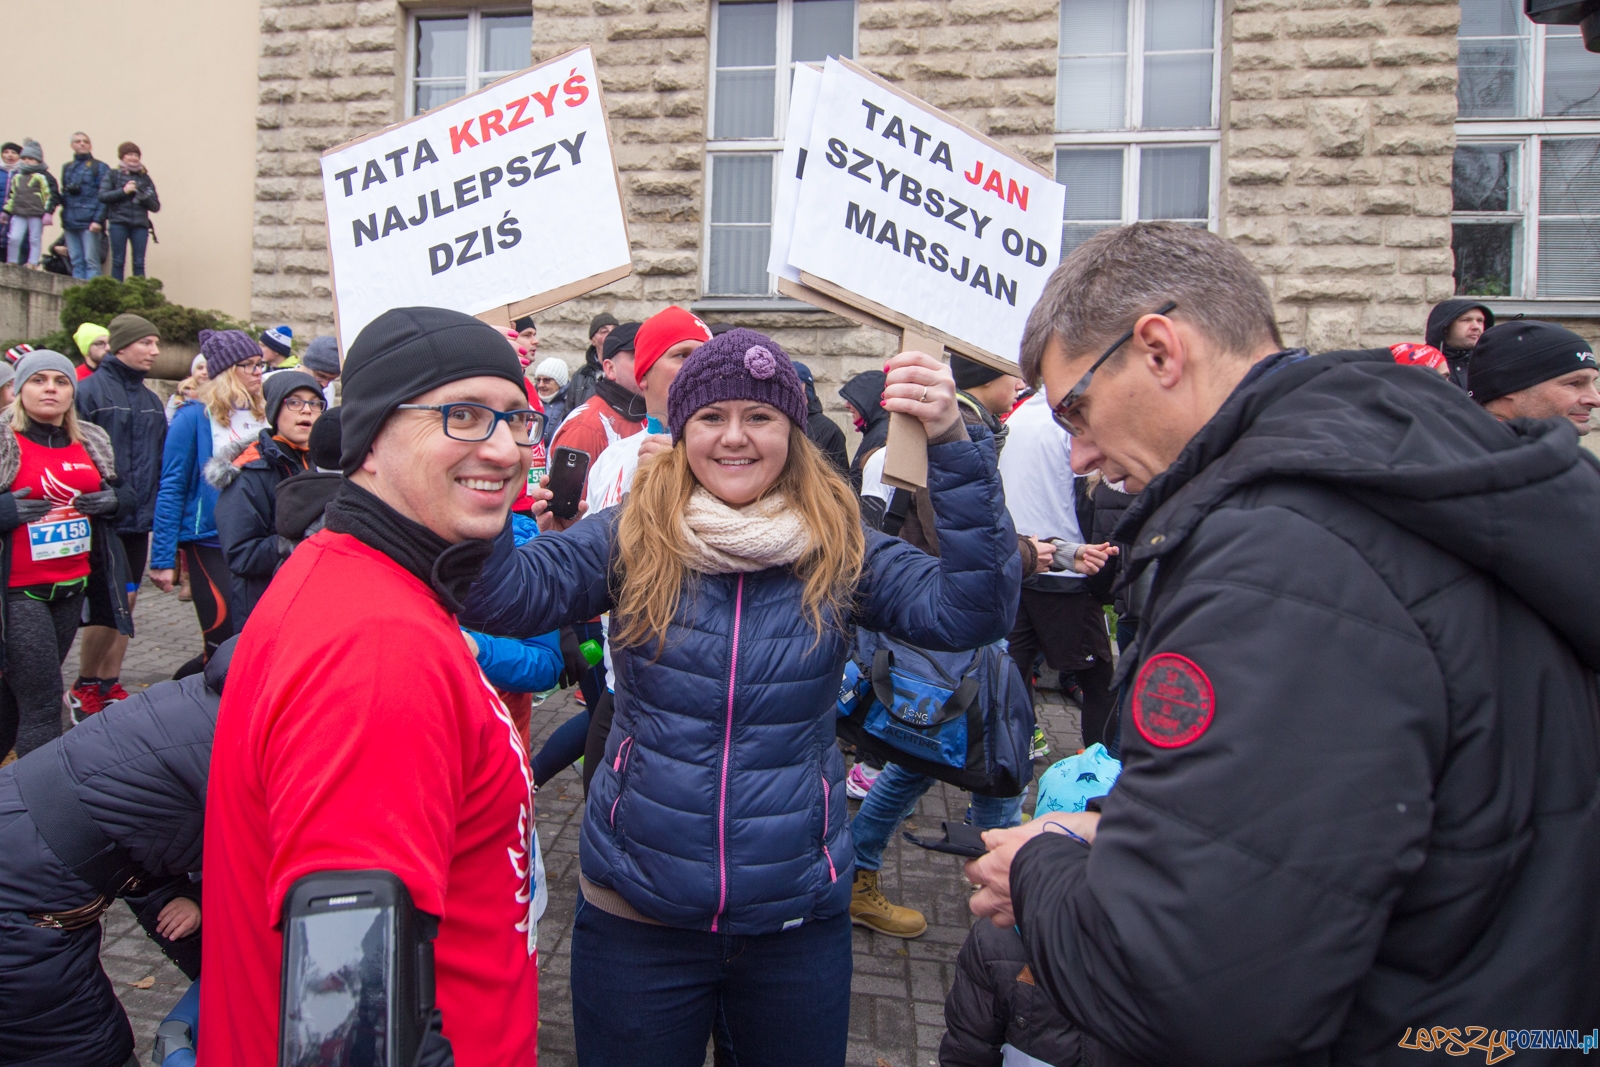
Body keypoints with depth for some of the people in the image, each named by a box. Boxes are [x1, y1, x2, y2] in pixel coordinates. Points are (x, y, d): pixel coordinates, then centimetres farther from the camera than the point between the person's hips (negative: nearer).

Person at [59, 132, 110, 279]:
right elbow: (63, 195, 23)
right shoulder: (67, 168, 21)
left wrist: (98, 220, -15)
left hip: (89, 223, -5)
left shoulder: (99, 167, 4)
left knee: (91, 260, -10)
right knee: (76, 262, 4)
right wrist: (64, 221, 10)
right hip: (70, 223, 5)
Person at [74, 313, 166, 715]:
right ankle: (84, 687, 13)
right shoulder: (90, 391, -9)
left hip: (138, 522, 7)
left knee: (125, 605, 12)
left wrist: (155, 512, 12)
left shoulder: (150, 400, 13)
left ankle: (110, 686, 23)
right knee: (108, 607, -6)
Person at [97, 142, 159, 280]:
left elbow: (156, 206, 9)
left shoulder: (145, 178, 15)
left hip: (140, 224, 1)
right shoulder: (112, 175, 11)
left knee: (139, 263, -3)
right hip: (118, 222, -1)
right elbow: (103, 196, -1)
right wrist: (123, 191, -9)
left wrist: (143, 196, -9)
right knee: (118, 261, -2)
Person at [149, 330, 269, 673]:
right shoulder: (194, 416, -7)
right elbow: (172, 488, -7)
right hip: (210, 544, -5)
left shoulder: (262, 414, 8)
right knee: (226, 646, -4)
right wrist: (163, 559, -10)